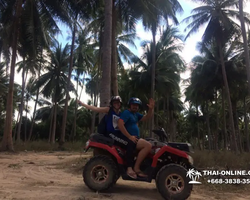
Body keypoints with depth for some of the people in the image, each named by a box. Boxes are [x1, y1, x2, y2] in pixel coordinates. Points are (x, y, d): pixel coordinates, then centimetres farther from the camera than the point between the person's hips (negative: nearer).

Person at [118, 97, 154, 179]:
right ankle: (136, 168, -16)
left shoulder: (136, 114, 21)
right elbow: (120, 124, -23)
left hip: (134, 139, 10)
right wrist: (129, 136, -24)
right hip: (128, 139, -10)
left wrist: (151, 109, 0)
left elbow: (146, 118, 18)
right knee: (148, 145, -23)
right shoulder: (126, 113, -8)